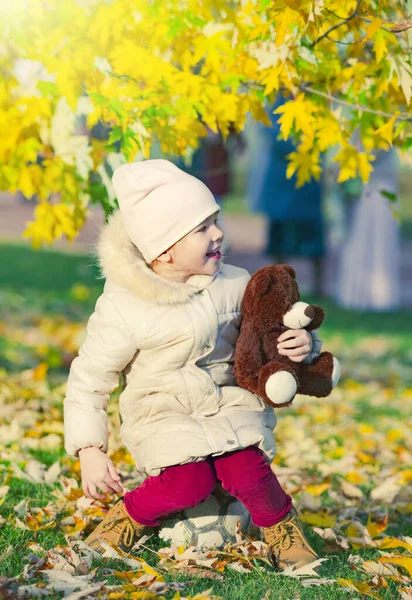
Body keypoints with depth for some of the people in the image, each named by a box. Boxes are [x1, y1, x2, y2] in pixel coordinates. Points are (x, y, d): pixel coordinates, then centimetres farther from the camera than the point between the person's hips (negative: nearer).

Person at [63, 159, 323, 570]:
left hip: (233, 404, 2)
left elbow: (272, 332, 11)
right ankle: (130, 515, 3)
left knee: (244, 470, -25)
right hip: (164, 416, -2)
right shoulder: (122, 308, -13)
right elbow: (88, 381, -5)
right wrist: (90, 451, -13)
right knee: (188, 481, -28)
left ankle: (281, 525, 6)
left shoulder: (234, 284, -2)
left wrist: (302, 343, -13)